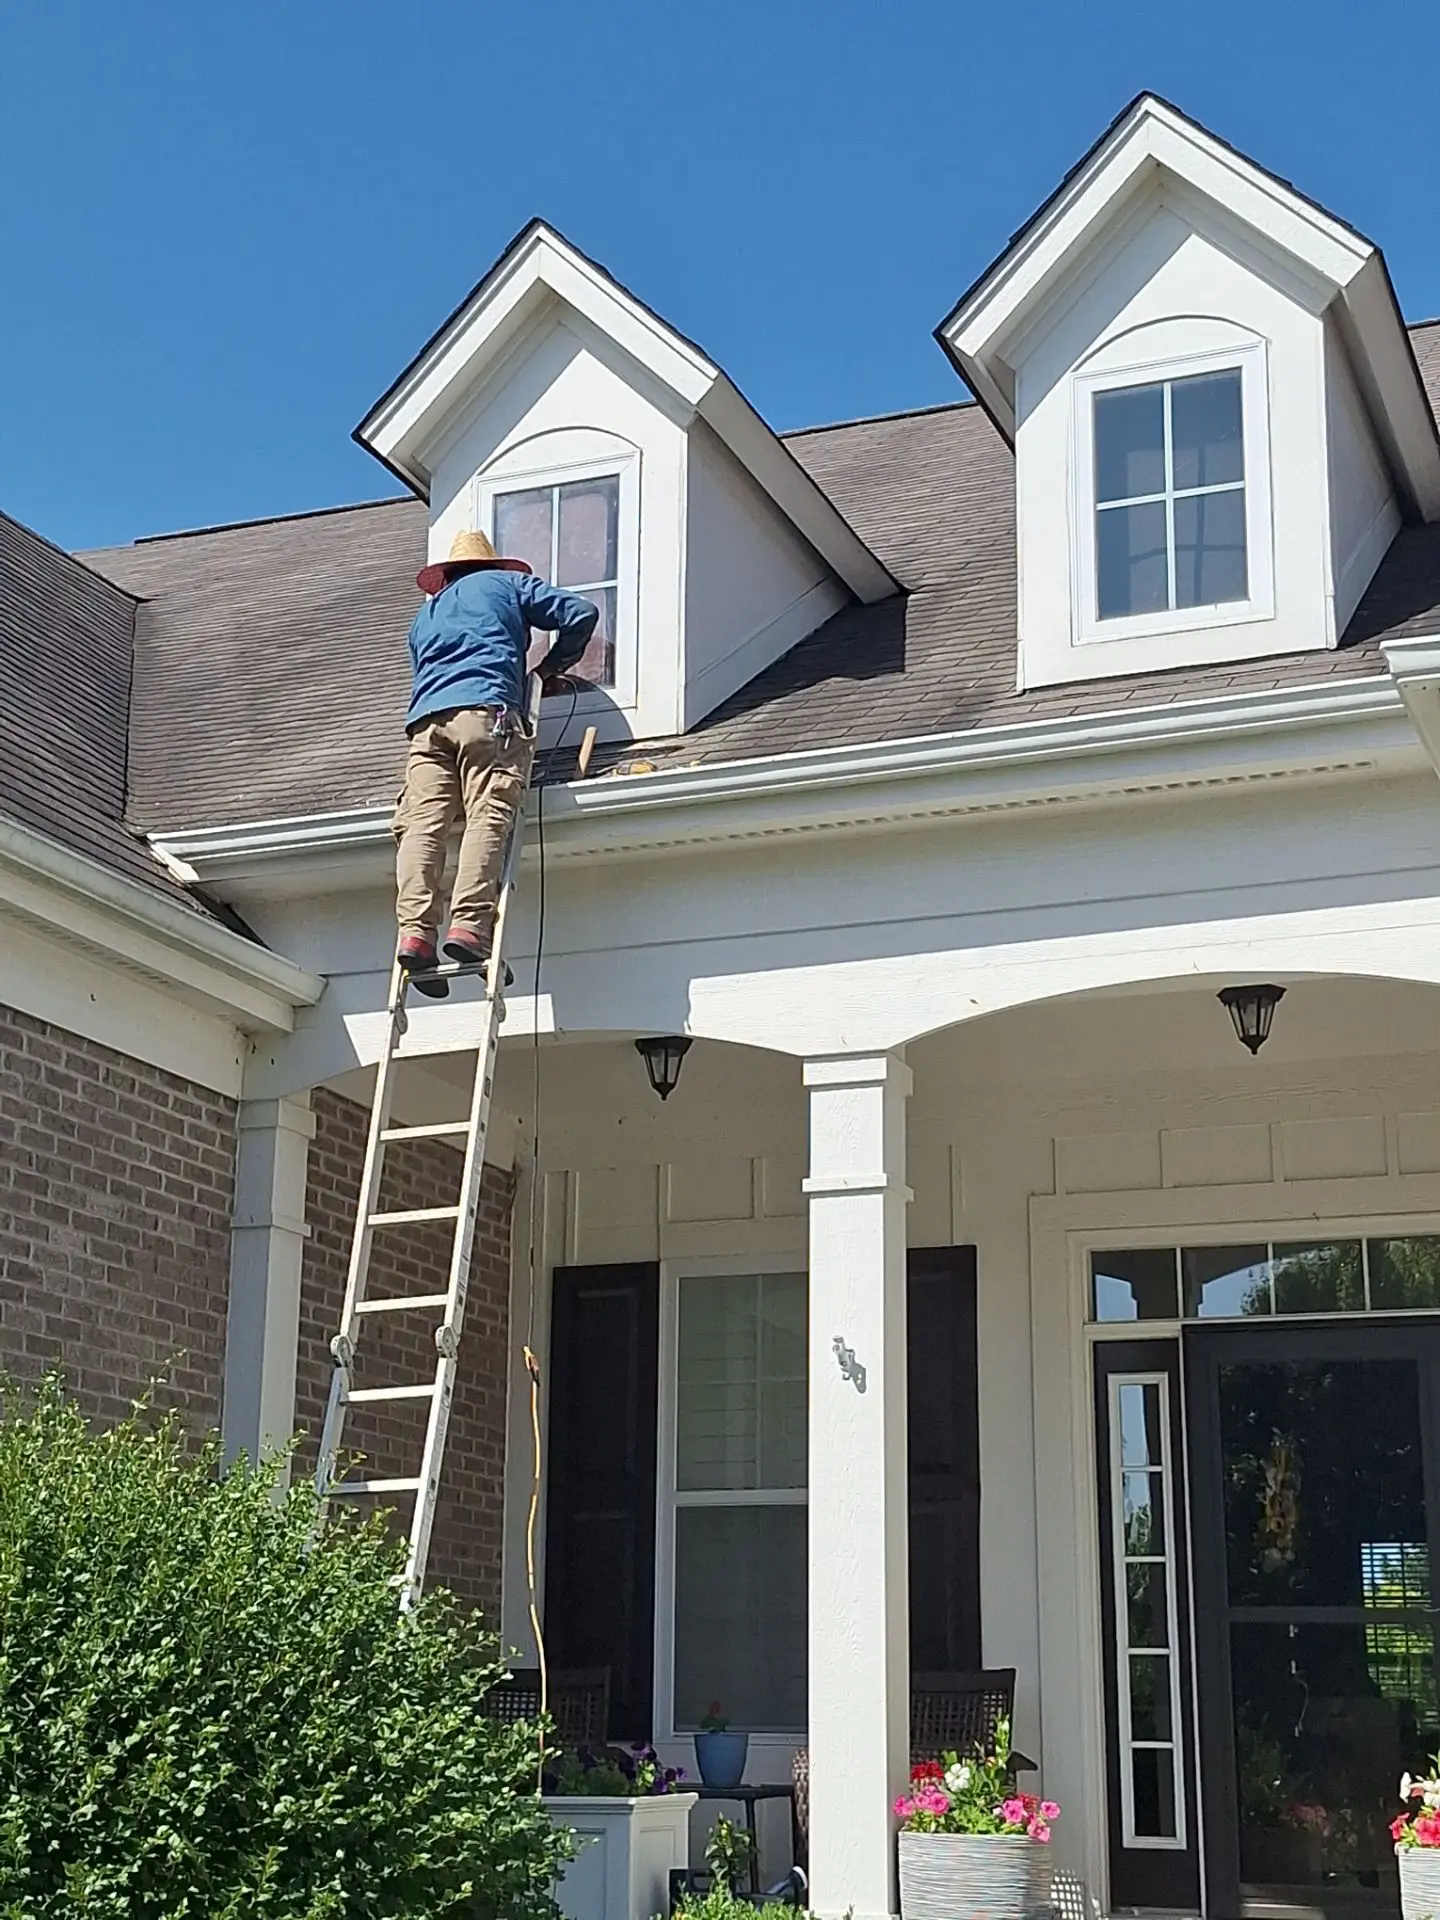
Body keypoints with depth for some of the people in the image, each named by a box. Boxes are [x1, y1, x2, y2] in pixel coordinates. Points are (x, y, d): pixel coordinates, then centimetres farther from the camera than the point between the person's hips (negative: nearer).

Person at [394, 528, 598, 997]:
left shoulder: (425, 615, 39)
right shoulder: (507, 583, 27)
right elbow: (581, 614, 19)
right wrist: (551, 668, 31)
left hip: (426, 720, 4)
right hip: (488, 710, -4)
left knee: (423, 823, -11)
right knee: (487, 818, -17)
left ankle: (415, 929, -31)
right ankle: (470, 924, -36)